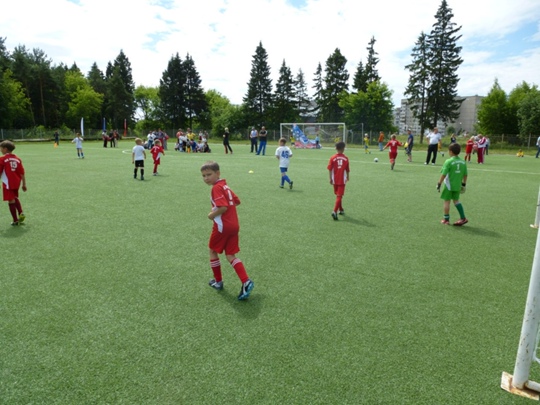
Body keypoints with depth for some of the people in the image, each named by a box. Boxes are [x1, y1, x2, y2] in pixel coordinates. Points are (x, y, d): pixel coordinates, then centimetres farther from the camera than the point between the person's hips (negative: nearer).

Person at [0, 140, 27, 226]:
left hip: (8, 183, -5)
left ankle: (15, 220, 5)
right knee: (15, 198, 25)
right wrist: (24, 184, 11)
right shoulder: (17, 159, 5)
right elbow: (22, 173, 5)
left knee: (11, 201, 1)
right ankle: (21, 213, 9)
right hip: (17, 182, 5)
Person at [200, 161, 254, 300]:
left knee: (213, 251, 16)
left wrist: (212, 214, -9)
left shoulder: (216, 188, -15)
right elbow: (237, 201, 20)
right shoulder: (225, 185, 13)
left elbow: (223, 207, -25)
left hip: (222, 226, -8)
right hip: (234, 225, 8)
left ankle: (218, 281, 28)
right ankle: (246, 282, -6)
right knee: (230, 256, 9)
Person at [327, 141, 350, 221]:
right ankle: (334, 211, -19)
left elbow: (330, 169, -5)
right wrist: (348, 177, 20)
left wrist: (330, 179, 5)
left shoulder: (332, 158, -5)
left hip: (335, 180, 2)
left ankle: (341, 210, 34)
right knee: (339, 196, -3)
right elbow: (347, 170, 3)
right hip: (342, 180, -2)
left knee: (338, 195, 19)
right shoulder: (346, 158, -4)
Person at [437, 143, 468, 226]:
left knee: (446, 201, 6)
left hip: (449, 185, -6)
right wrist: (464, 183, 20)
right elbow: (465, 174, 9)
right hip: (458, 185, 6)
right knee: (456, 200, 18)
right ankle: (463, 218, 15)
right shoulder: (463, 162, 3)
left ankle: (446, 219, 13)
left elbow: (443, 174, -17)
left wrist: (439, 183, -10)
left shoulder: (448, 161, -15)